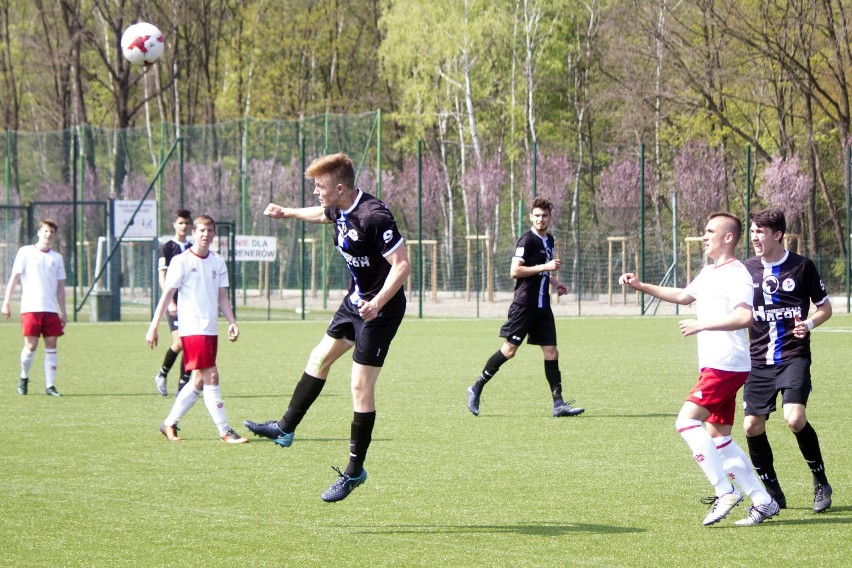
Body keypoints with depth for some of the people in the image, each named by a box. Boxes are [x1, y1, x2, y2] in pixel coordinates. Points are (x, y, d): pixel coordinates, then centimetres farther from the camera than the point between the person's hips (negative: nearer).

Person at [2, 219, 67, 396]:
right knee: (31, 346, -7)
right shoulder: (26, 252, 3)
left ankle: (50, 386, 1)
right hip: (30, 308, -3)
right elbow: (14, 277, 0)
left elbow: (60, 286, 16)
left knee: (51, 345, -2)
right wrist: (6, 302, -7)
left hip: (51, 309, 3)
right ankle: (24, 378, 17)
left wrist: (63, 311, 12)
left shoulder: (57, 258, 14)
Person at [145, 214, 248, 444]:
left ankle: (170, 424, 22)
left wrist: (232, 322, 3)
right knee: (211, 377, -12)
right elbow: (167, 295, -3)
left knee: (199, 381, 9)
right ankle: (225, 431, -10)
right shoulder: (181, 261, -4)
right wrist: (153, 327, -6)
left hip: (211, 329, 7)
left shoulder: (218, 262, 12)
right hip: (192, 328, -7)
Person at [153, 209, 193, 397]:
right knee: (179, 342, -16)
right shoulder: (167, 247, -1)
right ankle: (162, 374, 6)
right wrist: (170, 302, -17)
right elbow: (162, 277, -7)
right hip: (175, 303, -5)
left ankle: (183, 385, 3)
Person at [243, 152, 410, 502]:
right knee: (320, 358, 21)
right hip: (355, 300, 10)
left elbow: (402, 265, -28)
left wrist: (378, 302, -37)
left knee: (361, 387, -8)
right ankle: (285, 428, 37)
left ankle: (355, 471, 2)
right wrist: (288, 213, 36)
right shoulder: (340, 211, 0)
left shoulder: (374, 217, -27)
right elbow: (322, 215, 27)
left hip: (381, 309, -10)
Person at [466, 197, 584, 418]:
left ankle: (559, 404, -1)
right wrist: (544, 267, -20)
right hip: (524, 305, -7)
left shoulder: (549, 240, 16)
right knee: (509, 349, -5)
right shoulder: (527, 240, -10)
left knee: (551, 352, 0)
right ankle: (476, 389, 9)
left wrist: (555, 282, 15)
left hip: (542, 306, 7)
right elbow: (515, 271, -18)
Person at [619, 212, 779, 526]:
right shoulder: (708, 273, 19)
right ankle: (762, 501, 9)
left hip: (727, 366, -10)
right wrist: (641, 286, 33)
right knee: (717, 437, 8)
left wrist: (702, 325, -25)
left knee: (686, 421, -18)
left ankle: (725, 491, -17)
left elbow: (745, 317, -26)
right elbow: (684, 295, 37)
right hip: (713, 366, 10)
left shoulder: (736, 274, -11)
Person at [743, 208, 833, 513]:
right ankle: (772, 493, 14)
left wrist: (810, 324, -13)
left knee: (795, 419, -21)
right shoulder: (747, 269, 6)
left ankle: (821, 482, -1)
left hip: (794, 357, -4)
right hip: (759, 361, 4)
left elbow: (825, 307, 6)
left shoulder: (802, 266, -2)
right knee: (752, 426, -3)